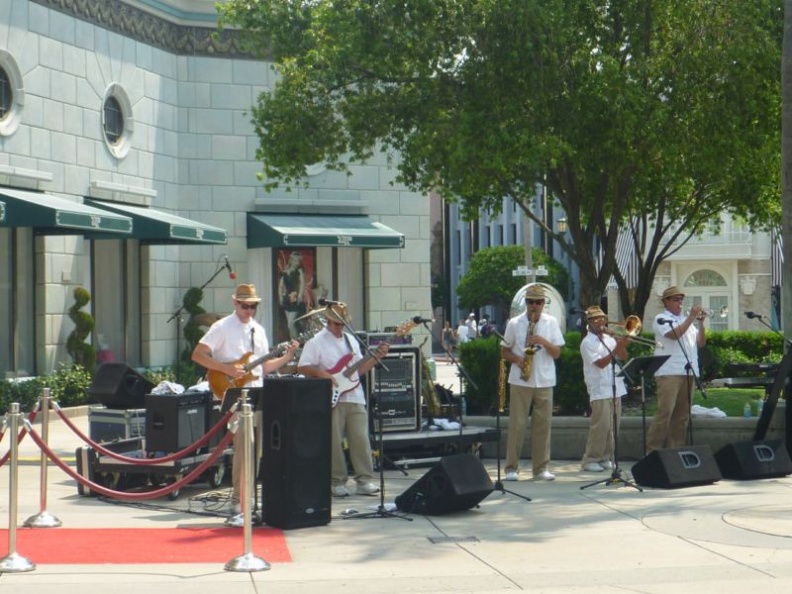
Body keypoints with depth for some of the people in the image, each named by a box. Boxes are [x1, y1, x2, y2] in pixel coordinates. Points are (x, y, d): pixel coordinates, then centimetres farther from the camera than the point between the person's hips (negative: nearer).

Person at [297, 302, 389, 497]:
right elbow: (302, 367, -5)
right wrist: (322, 374, -18)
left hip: (355, 398, 5)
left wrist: (376, 357, 8)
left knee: (361, 440, 0)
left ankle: (364, 480, 4)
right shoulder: (316, 341, -2)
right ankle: (337, 482, 6)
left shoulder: (351, 340, 18)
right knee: (334, 442, -2)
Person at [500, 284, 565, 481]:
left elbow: (557, 353, 4)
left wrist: (544, 342, -13)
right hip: (520, 381, -1)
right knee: (517, 425, -2)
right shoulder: (515, 323, 3)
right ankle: (512, 468, 3)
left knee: (543, 425, 3)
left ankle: (542, 468, 9)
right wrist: (517, 359, -11)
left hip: (545, 381, 1)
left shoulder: (551, 323, 6)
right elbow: (504, 351, 8)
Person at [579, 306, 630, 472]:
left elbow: (623, 357, 14)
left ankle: (606, 458, 14)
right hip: (600, 390, -7)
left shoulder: (609, 338, 16)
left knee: (613, 426, 7)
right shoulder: (587, 342, -6)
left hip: (616, 388, 7)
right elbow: (601, 363, -15)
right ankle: (590, 460, -4)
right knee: (601, 426, -10)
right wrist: (617, 347, -19)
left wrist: (621, 343, -4)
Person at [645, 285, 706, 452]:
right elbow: (674, 334, -16)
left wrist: (700, 323, 2)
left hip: (689, 373, 7)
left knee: (682, 415, 5)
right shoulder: (661, 319, 1)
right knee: (664, 413, -13)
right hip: (669, 373, -7)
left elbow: (701, 343, 16)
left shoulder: (686, 320, 21)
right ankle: (652, 451, -11)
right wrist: (691, 317, -11)